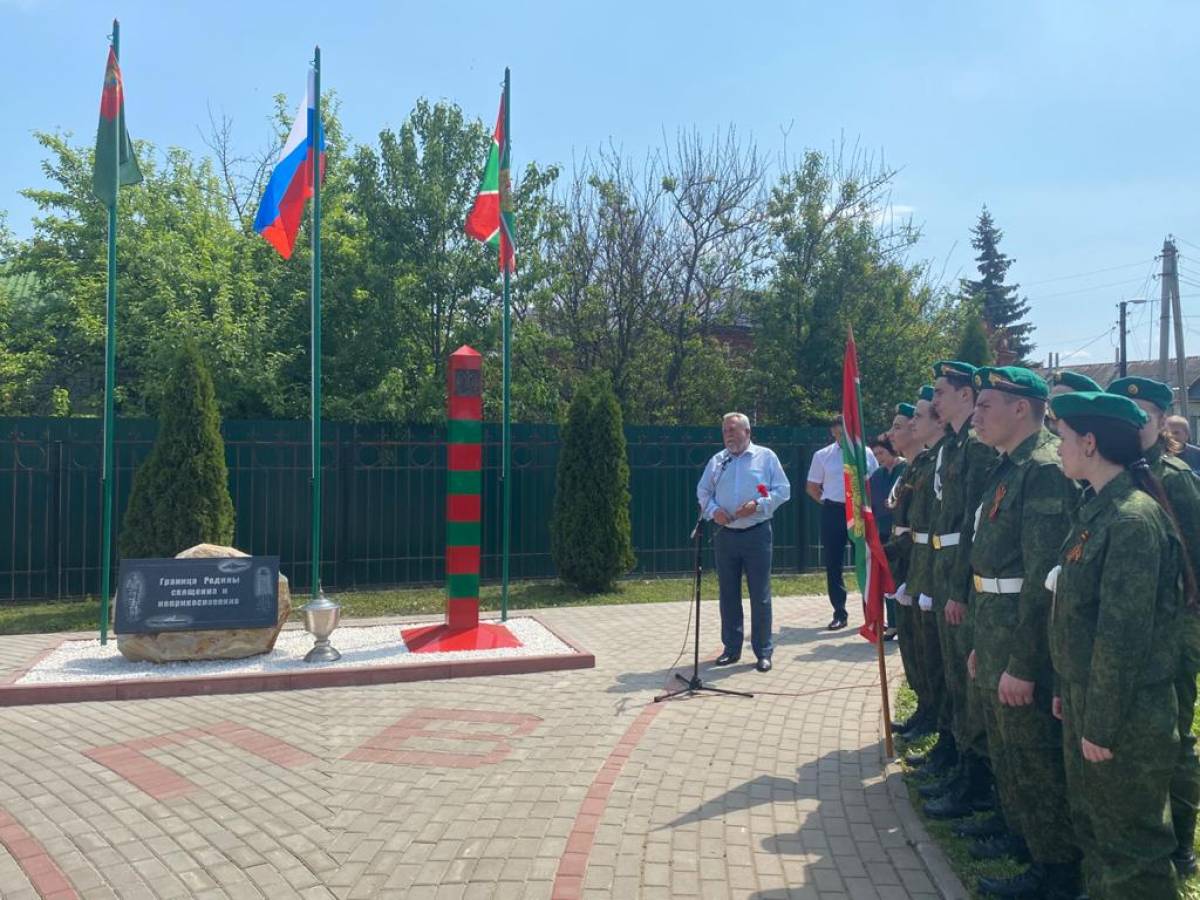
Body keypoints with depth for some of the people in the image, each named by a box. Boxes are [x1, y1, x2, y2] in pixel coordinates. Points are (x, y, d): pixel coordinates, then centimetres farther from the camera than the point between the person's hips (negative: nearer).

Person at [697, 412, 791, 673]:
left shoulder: (766, 457, 1)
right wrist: (713, 510, -7)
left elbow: (782, 490, -2)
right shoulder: (716, 461, 11)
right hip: (725, 535, 4)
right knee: (728, 594, 10)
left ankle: (763, 651, 10)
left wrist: (758, 505, -15)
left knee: (760, 595, 0)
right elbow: (703, 492, 13)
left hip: (756, 534, -4)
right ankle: (731, 648, 21)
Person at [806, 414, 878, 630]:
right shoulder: (822, 456, 3)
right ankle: (839, 613, 15)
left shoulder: (866, 453, 3)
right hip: (833, 512, 0)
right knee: (833, 564, 4)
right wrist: (825, 501, 1)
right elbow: (812, 487, 11)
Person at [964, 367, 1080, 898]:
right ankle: (1019, 835, 41)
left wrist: (1023, 664, -23)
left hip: (1025, 645, -10)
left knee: (1035, 761, 5)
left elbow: (1044, 578, -24)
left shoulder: (1045, 470, -20)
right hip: (995, 636, 10)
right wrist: (984, 644, 18)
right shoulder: (1008, 468, 11)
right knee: (1005, 749, 23)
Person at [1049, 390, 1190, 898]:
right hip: (1085, 700, 9)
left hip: (1124, 714, -9)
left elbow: (1123, 637, -23)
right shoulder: (1096, 508, 7)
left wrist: (1101, 725, -19)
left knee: (1131, 844, 7)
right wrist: (1065, 689, 13)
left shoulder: (1133, 519, -22)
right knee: (1091, 826, 22)